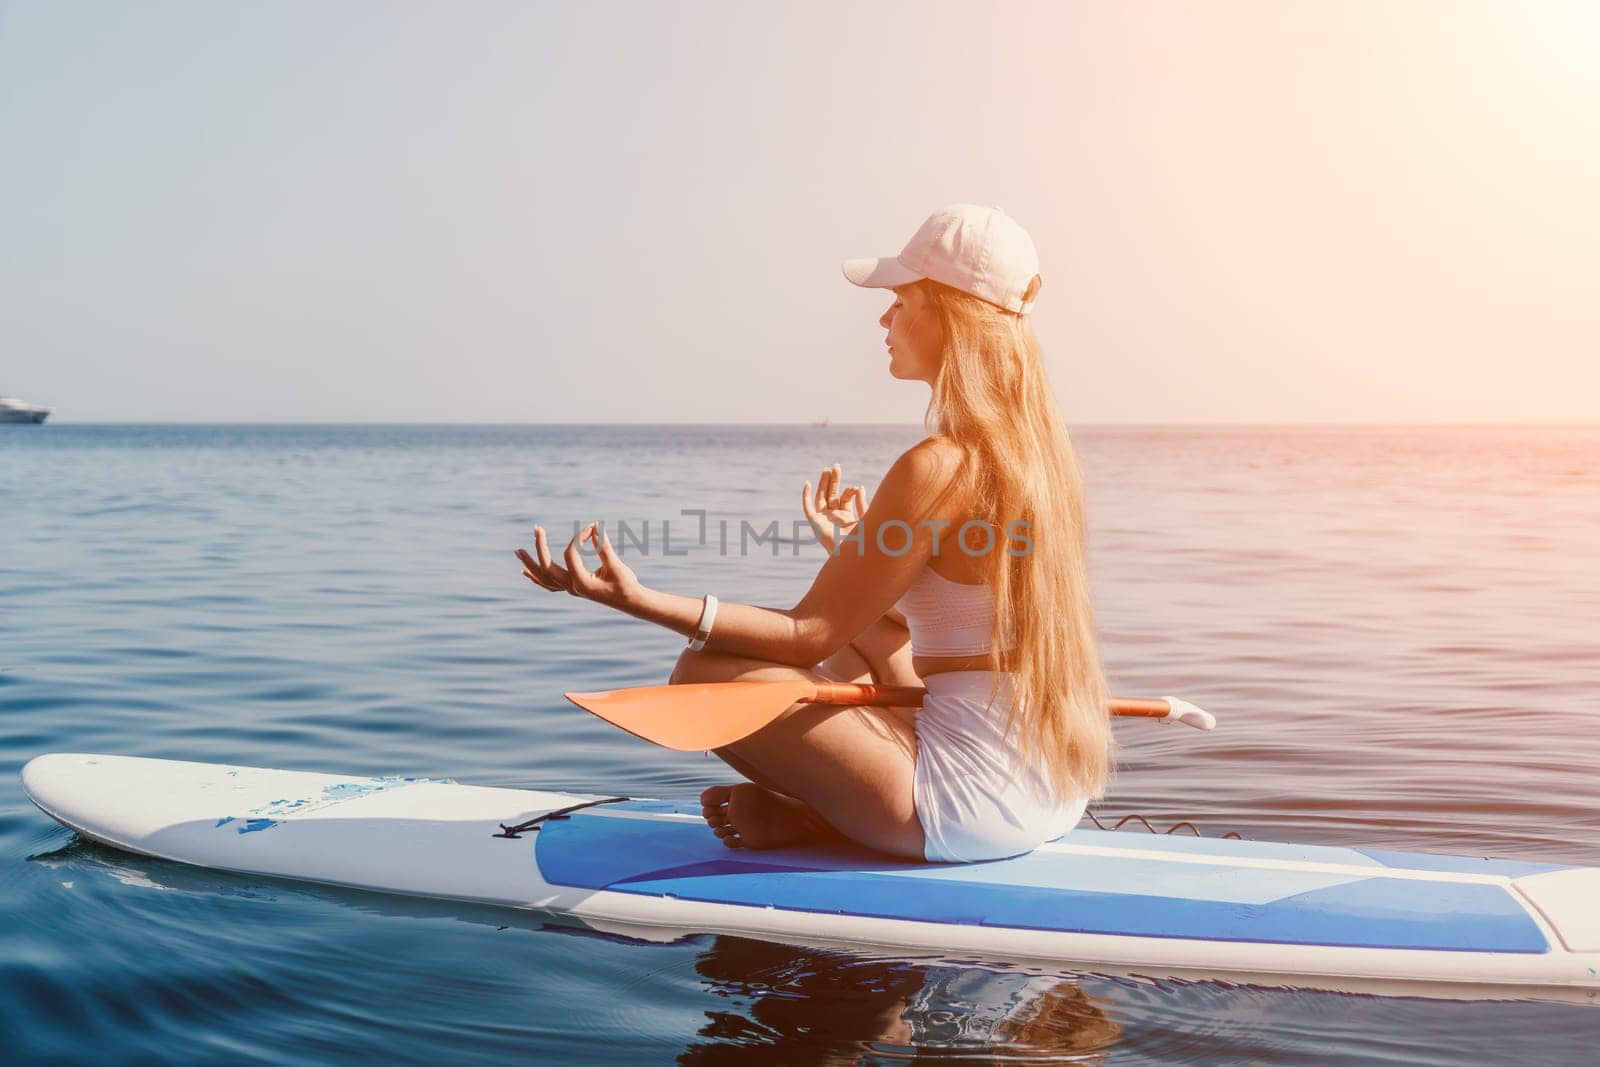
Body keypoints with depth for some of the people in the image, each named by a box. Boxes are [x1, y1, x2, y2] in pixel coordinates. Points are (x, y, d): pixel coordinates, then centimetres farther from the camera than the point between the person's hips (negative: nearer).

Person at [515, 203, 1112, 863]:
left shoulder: (937, 467, -21)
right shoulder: (1039, 443, 6)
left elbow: (809, 635, -17)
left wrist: (638, 599, -21)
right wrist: (859, 551, 24)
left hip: (977, 805, -9)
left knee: (705, 674, -7)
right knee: (866, 629, 32)